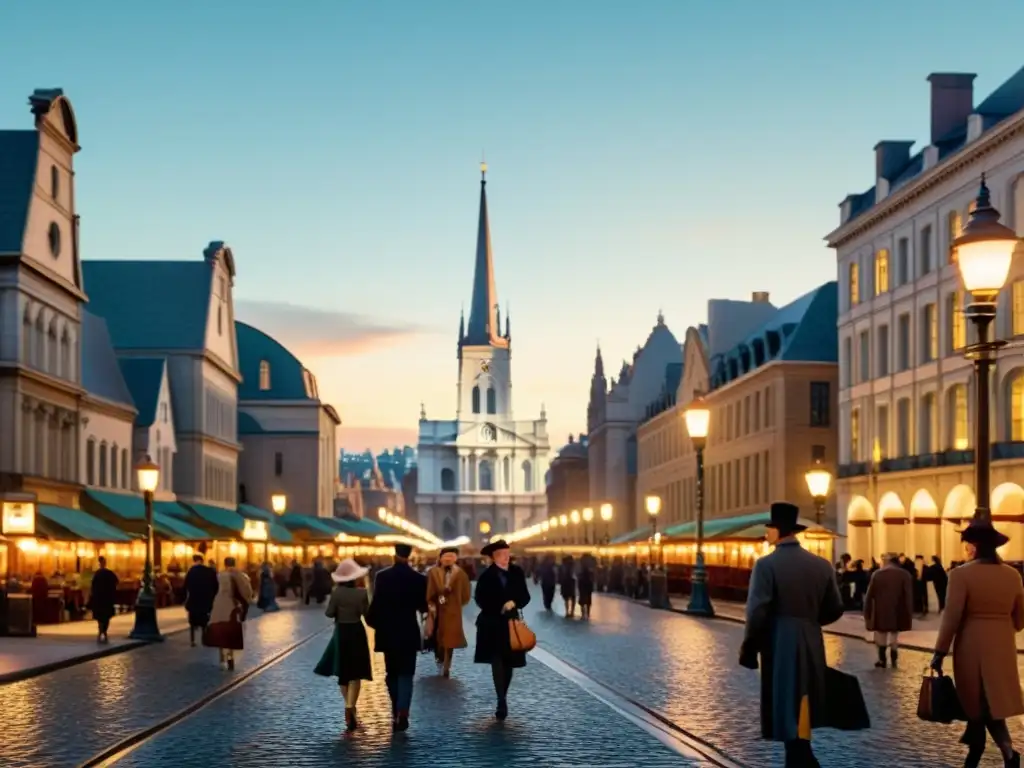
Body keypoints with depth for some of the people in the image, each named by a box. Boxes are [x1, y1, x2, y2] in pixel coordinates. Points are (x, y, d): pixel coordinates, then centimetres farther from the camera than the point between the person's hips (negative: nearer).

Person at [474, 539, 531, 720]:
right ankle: (502, 702, -15)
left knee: (508, 663, 8)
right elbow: (480, 599, -6)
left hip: (512, 623, 3)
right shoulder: (487, 576, -5)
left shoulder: (517, 573, 2)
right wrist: (499, 609, -15)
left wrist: (513, 603, -16)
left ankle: (502, 700, 22)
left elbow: (525, 596, 3)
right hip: (492, 624, -3)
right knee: (497, 662, -10)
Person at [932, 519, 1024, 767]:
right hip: (1003, 648, 5)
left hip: (972, 647, -5)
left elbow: (951, 616, -15)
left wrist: (940, 651, -8)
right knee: (991, 701, 14)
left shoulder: (962, 574, -14)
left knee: (977, 701, 6)